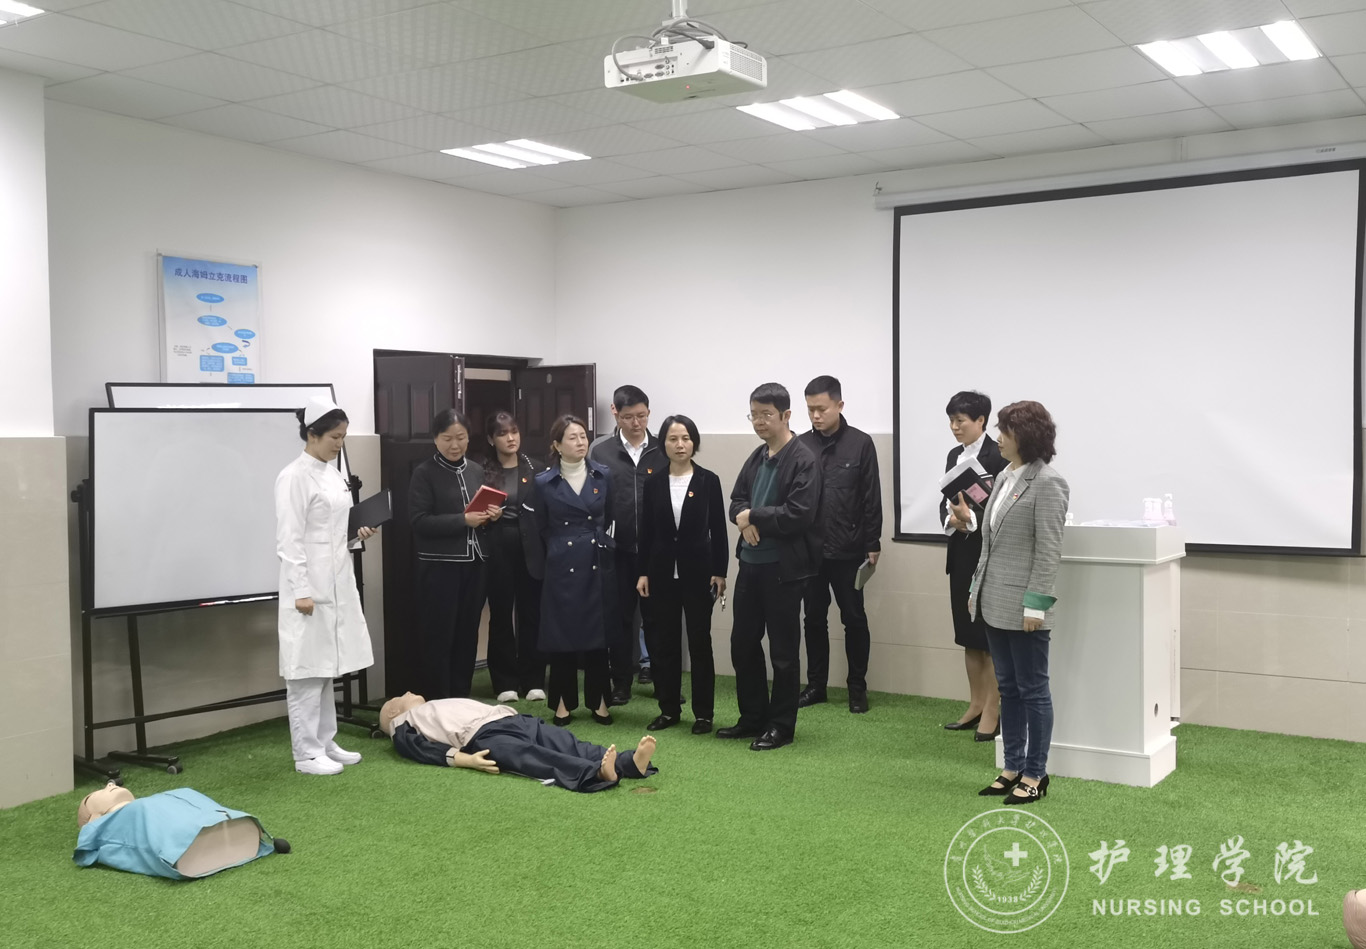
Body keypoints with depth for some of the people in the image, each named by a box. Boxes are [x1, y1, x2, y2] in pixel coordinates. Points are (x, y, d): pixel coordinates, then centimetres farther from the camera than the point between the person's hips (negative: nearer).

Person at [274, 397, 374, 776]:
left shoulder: (333, 473, 12)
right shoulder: (295, 477, -13)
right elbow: (289, 539, -16)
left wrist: (359, 534, 3)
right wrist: (301, 591, -20)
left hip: (337, 582, 9)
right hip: (309, 585, -8)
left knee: (327, 667, 14)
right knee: (307, 670, -2)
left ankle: (325, 742, 23)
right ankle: (306, 753, 5)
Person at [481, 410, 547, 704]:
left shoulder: (537, 470, 7)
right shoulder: (482, 473, 5)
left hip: (530, 548, 0)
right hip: (497, 548, 0)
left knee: (531, 614, 4)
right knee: (500, 615, 5)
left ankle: (533, 680, 13)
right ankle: (505, 682, 13)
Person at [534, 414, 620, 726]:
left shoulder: (604, 476, 2)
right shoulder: (544, 482, -2)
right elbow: (541, 528, 9)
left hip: (599, 564, 2)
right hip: (563, 566, -1)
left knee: (598, 633, 6)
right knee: (562, 634, 3)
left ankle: (599, 701, 17)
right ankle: (563, 702, 14)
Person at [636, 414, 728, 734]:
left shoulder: (708, 480, -2)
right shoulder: (653, 482, 4)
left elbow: (718, 530, -2)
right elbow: (646, 531, 6)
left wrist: (720, 571, -6)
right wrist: (643, 572, 2)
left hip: (698, 570, -2)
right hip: (663, 571, 3)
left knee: (699, 641, 3)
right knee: (665, 641, 8)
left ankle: (703, 713, 11)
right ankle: (668, 709, 19)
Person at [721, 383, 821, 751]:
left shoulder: (803, 460, -12)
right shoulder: (756, 457, 11)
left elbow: (799, 514, -20)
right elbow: (737, 500, 13)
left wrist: (752, 516, -12)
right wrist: (744, 520, -9)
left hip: (783, 567, -7)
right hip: (750, 562, 8)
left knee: (783, 650, 4)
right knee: (743, 642, 14)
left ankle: (781, 725, 17)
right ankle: (753, 717, 28)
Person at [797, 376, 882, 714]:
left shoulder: (860, 444, -4)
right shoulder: (801, 445, 2)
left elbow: (871, 499, -3)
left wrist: (872, 545, -5)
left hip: (848, 551, -2)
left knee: (854, 619, 7)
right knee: (814, 619, 11)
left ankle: (857, 687, 19)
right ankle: (816, 685, 22)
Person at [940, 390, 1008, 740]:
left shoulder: (998, 456, -12)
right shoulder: (954, 455, 12)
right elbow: (945, 500, 12)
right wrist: (950, 519, -7)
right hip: (961, 552, 8)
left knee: (991, 633, -1)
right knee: (968, 632, 13)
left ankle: (993, 711, 6)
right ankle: (976, 705, 22)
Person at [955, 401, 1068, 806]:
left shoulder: (1047, 483, -12)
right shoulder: (1004, 477, 12)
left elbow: (1048, 551, -16)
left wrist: (1034, 605, -18)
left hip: (1023, 608, -8)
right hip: (995, 604, 8)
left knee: (1032, 689, 3)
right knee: (1008, 687, 14)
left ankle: (1035, 773, 14)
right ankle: (1013, 768, 23)